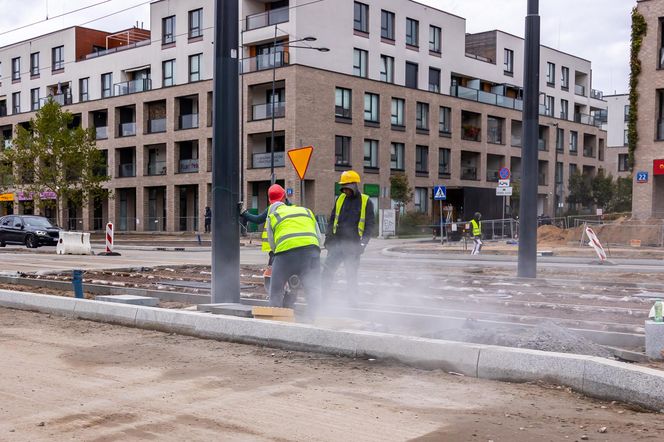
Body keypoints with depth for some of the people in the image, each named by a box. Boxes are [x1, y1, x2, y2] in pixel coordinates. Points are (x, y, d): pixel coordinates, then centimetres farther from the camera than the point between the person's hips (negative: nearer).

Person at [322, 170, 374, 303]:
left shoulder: (366, 202, -1)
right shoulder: (340, 199, 11)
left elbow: (370, 225, -2)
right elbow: (332, 220, 16)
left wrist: (363, 243, -11)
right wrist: (328, 237, 7)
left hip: (353, 245, -3)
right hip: (336, 243, 3)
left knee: (351, 274, 2)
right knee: (327, 270, -2)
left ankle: (352, 298, 13)